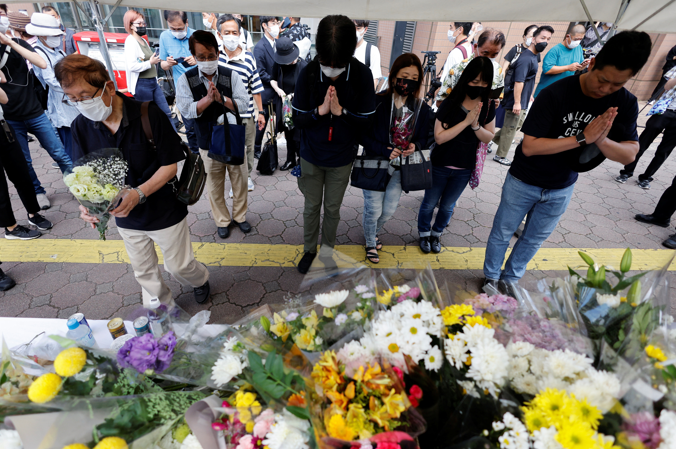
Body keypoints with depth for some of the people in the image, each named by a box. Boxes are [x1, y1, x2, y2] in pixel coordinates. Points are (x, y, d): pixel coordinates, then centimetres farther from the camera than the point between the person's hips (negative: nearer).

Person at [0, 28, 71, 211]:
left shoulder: (18, 44, 1)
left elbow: (42, 64, -16)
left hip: (35, 112, 0)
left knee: (59, 154, 3)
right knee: (24, 162, 6)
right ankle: (38, 192, 22)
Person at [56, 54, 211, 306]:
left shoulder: (149, 115, -21)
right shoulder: (81, 126, -8)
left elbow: (170, 165, -18)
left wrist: (139, 194, -31)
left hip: (165, 211, -4)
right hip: (127, 218, 5)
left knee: (179, 266, 12)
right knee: (144, 272, 20)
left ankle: (200, 280, 47)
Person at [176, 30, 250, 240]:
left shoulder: (231, 75, -4)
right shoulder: (185, 80, -4)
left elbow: (244, 104, -12)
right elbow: (186, 110, -13)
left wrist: (220, 98, -25)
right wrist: (208, 98, -25)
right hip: (209, 143, 0)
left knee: (240, 181, 11)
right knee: (215, 186, 11)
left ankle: (239, 216, 33)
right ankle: (222, 220, 31)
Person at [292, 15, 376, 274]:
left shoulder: (362, 75, -16)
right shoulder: (308, 74, -15)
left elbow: (366, 121, -12)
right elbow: (297, 119, -10)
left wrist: (340, 111, -28)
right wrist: (320, 110, -28)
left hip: (342, 158, 0)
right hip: (311, 157, 1)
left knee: (332, 208, 15)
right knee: (311, 206, 15)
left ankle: (327, 249, 39)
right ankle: (309, 249, 38)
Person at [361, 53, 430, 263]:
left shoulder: (422, 108, -3)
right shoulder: (377, 102, -14)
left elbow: (424, 139, 4)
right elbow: (361, 135, -13)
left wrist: (415, 146, -19)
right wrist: (383, 150, -25)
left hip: (400, 168, 4)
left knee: (389, 210, 15)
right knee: (374, 210, 4)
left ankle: (374, 232, 47)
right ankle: (370, 243, 33)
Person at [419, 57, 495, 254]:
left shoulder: (488, 106, -4)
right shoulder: (450, 104, -16)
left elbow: (489, 138, -3)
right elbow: (439, 137, -22)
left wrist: (476, 125, -21)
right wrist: (466, 121, -26)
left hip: (464, 169, 3)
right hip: (440, 166, -3)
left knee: (447, 206, 18)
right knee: (429, 203, 13)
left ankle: (436, 234, 42)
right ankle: (424, 234, 38)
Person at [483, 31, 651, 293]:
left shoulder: (625, 104, -8)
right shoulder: (555, 94, -23)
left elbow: (630, 155, -10)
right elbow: (529, 146, -27)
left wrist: (602, 140, -30)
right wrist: (582, 138, -32)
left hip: (562, 188, 5)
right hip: (524, 182, -4)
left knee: (534, 239, 18)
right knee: (502, 233, 10)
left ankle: (510, 279, 40)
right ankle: (491, 278, 34)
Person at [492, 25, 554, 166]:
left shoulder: (534, 56, 11)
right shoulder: (526, 58, -21)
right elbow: (518, 82, -26)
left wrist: (529, 95, 27)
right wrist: (517, 102, -27)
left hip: (523, 101, 10)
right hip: (517, 102, -10)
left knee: (518, 124, 21)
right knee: (510, 129, 1)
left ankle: (493, 138, 29)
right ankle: (500, 156, 14)